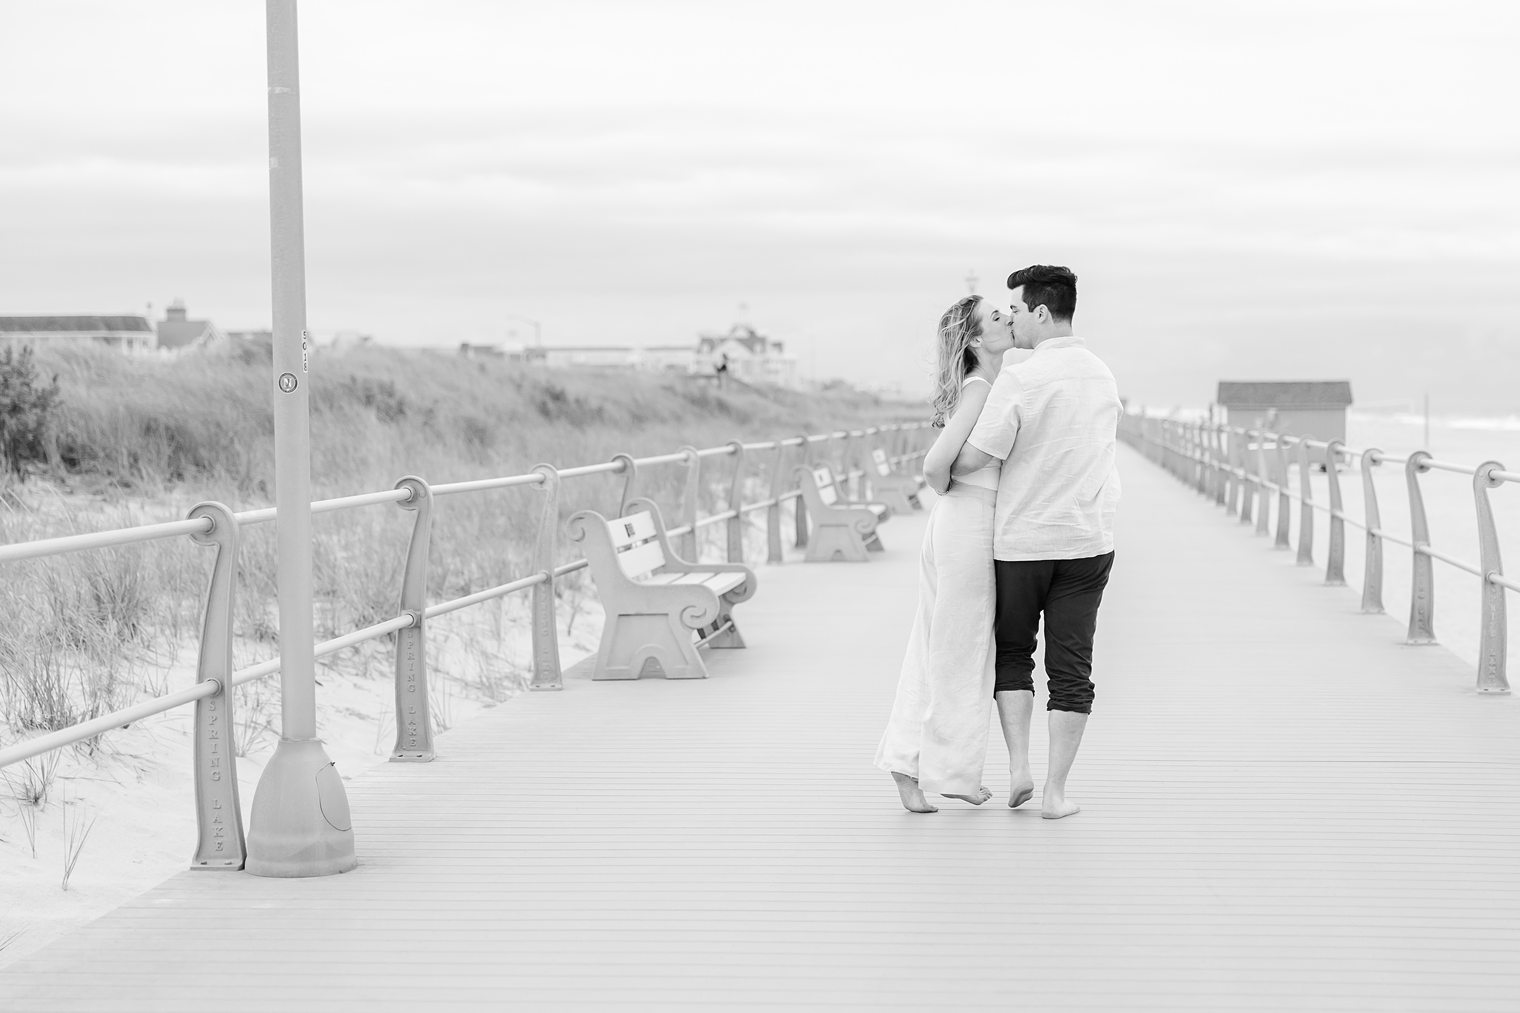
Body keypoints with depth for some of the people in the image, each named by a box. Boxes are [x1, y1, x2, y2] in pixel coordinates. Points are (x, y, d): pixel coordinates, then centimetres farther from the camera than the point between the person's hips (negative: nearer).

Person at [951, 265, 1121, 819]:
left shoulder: (1018, 380, -15)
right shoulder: (1103, 377, 6)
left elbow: (974, 459, -15)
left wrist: (940, 472, 6)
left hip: (1021, 540, -3)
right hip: (1088, 540, 4)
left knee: (1012, 652, 16)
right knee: (1070, 667, 5)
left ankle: (1018, 767, 5)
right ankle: (1055, 792, 4)